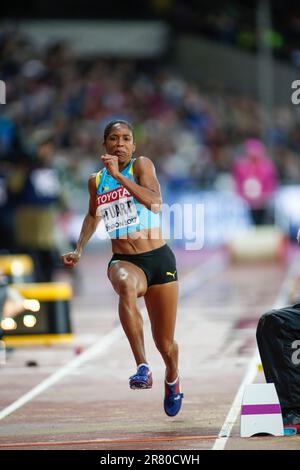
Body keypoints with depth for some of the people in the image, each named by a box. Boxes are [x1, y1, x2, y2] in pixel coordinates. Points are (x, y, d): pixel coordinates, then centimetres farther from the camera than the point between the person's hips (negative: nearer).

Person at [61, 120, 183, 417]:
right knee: (127, 286, -40)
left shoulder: (141, 165, -2)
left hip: (159, 259, -1)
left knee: (165, 343, 7)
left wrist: (118, 174, -24)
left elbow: (154, 200, -22)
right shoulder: (96, 181, 9)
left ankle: (172, 380, 44)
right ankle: (142, 367, -46)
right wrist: (79, 250, 18)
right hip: (123, 261, 1)